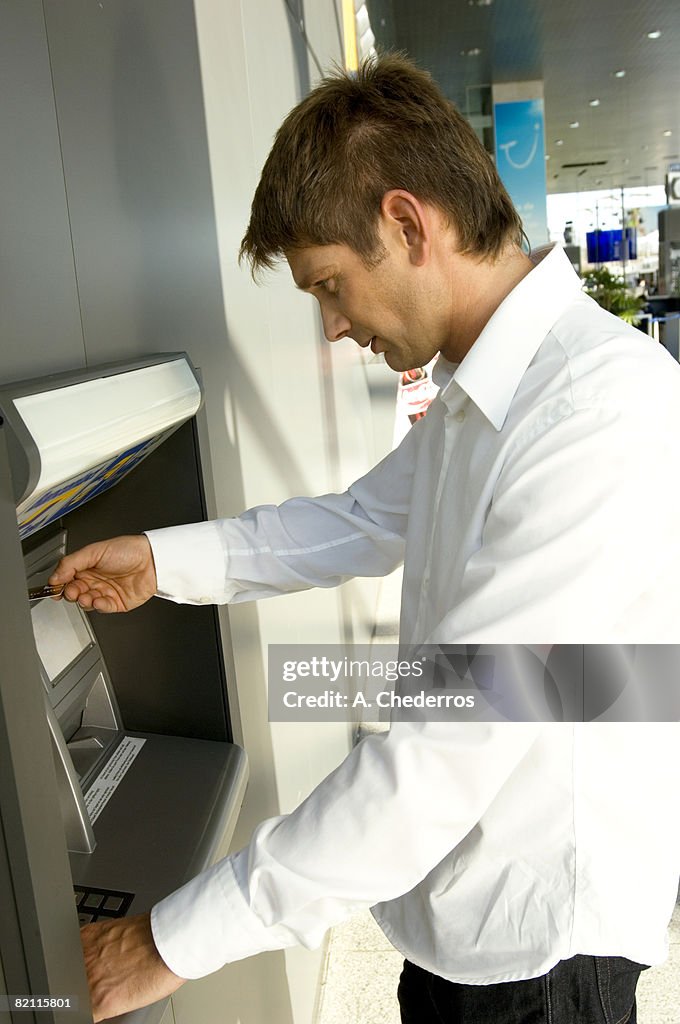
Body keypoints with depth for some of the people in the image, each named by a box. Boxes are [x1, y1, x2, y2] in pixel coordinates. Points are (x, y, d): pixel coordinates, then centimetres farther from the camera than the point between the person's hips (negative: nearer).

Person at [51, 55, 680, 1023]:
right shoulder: (475, 393, 2)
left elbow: (449, 752, -32)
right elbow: (364, 520, 14)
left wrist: (179, 940, -23)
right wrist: (166, 560, 8)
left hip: (540, 943, -7)